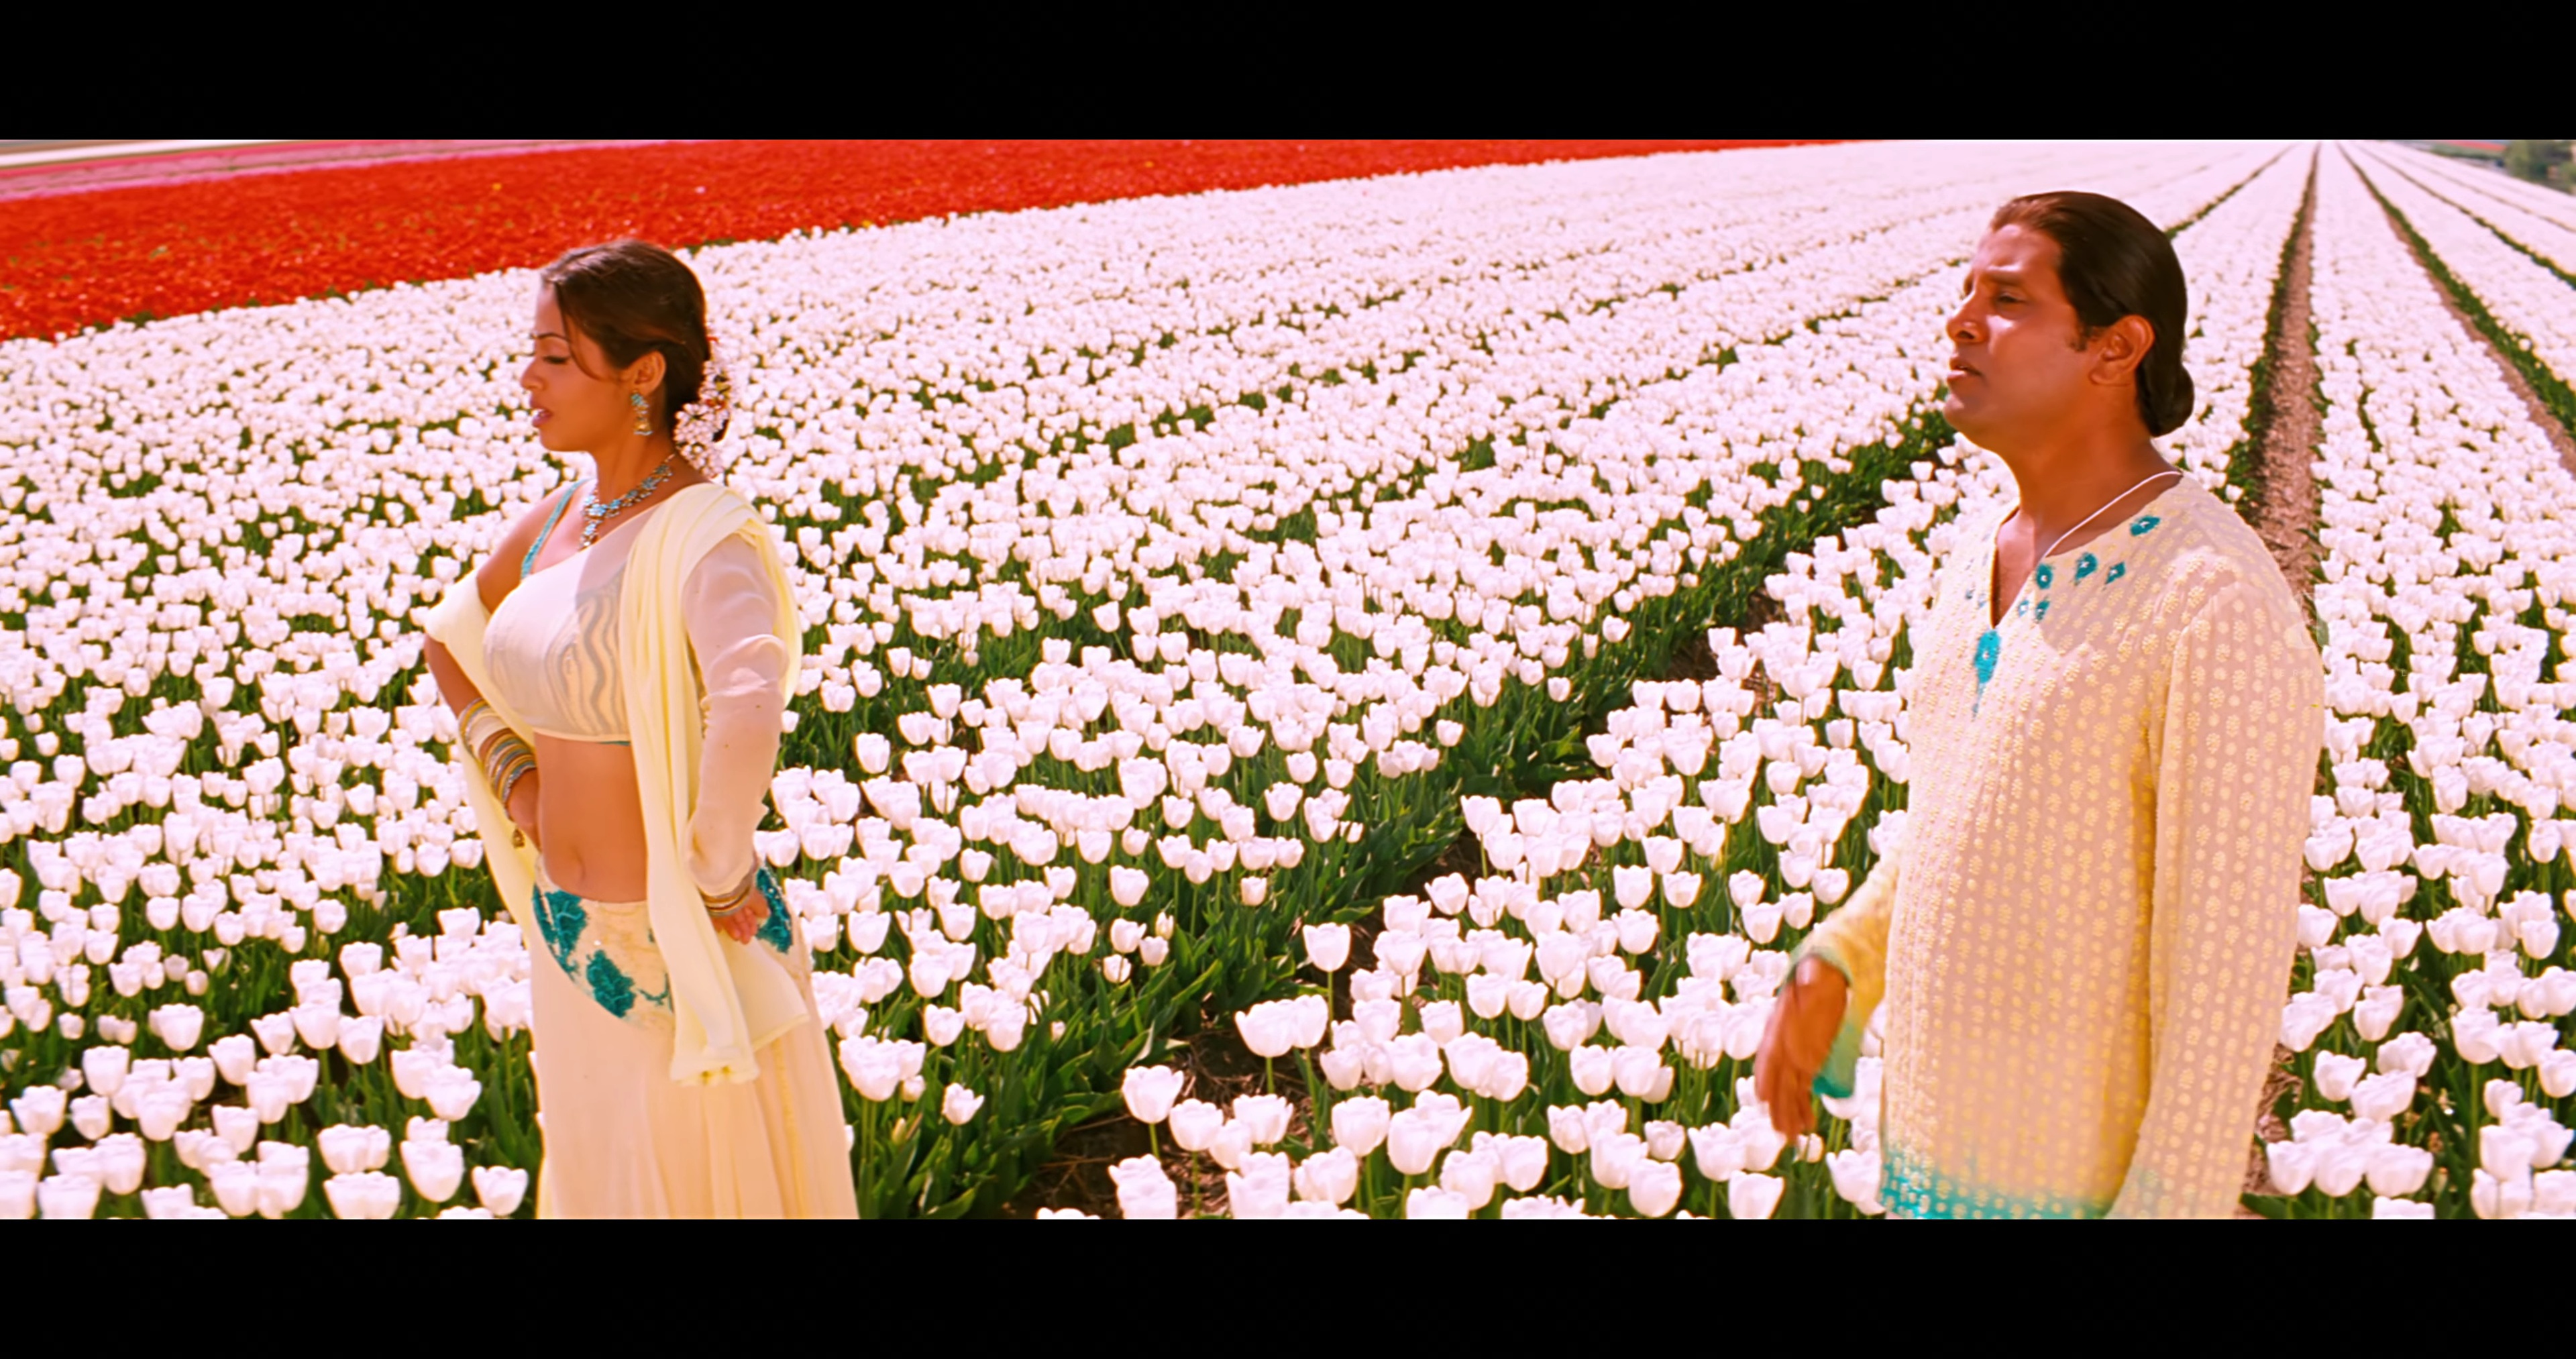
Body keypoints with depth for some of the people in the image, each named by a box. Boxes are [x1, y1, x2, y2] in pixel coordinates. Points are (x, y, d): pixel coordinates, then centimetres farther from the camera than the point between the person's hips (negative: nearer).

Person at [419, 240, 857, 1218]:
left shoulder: (703, 534, -22)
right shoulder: (560, 520, 3)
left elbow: (747, 714, -41)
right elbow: (450, 639, 21)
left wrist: (719, 876, -29)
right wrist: (510, 769, 8)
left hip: (682, 950, -8)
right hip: (572, 937, 8)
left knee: (704, 1184, 10)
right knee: (598, 1178, 24)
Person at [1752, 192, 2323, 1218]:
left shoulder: (2223, 608, -24)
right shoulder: (1982, 555, 3)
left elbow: (2233, 950, -22)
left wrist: (2172, 1208, -20)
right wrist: (1829, 971, 5)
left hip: (2092, 1166, -8)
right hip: (1945, 1118, 8)